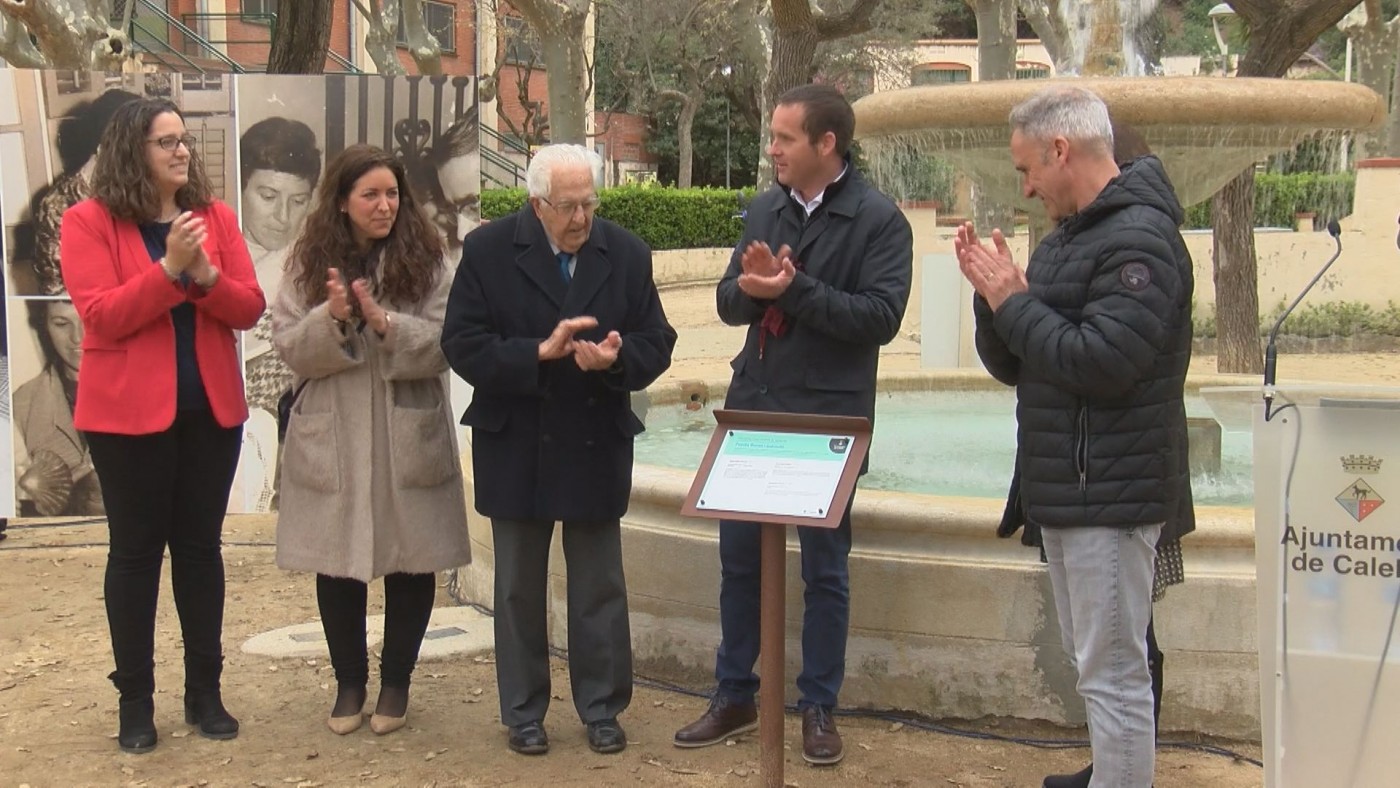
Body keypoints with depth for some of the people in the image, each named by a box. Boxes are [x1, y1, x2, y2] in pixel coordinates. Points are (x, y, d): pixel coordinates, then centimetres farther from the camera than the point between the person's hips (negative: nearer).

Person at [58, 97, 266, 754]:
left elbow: (249, 308, 0)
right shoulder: (89, 221, -6)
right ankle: (135, 700, 14)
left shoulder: (215, 216, 5)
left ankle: (204, 691, 20)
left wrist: (206, 275, -18)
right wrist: (168, 268, -24)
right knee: (136, 551, 4)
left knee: (200, 546, 10)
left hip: (210, 409, 4)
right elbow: (102, 317, -15)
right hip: (129, 413, -4)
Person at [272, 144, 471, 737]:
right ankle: (349, 682, 25)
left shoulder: (424, 262, 0)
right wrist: (332, 318, -21)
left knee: (411, 561, 6)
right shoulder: (308, 264, 3)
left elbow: (446, 344, -9)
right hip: (331, 440, 1)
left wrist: (386, 323, -23)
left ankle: (396, 682, 23)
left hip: (409, 438, -1)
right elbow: (289, 347, -3)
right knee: (337, 565, 8)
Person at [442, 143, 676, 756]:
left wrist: (617, 357, -21)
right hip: (516, 449, -1)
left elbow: (656, 343, 1)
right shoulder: (488, 250, -8)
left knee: (600, 588, 9)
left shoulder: (627, 254, -1)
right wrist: (540, 352, -24)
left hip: (598, 448, 1)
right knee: (519, 589, 10)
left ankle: (602, 708, 22)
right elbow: (463, 345, -12)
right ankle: (523, 713, 23)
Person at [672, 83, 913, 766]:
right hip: (752, 408, 5)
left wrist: (793, 287, -23)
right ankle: (734, 697, 25)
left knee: (824, 570, 7)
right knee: (738, 559, 12)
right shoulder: (765, 210, 9)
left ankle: (819, 708, 20)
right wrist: (751, 286, -16)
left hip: (827, 417, -5)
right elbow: (729, 304, 7)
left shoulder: (879, 220, -8)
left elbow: (881, 317, -18)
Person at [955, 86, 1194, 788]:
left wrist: (1014, 302, -15)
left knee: (1113, 673, -6)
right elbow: (1011, 366, 16)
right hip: (1066, 487, 10)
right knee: (1090, 659, 20)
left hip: (1111, 489, -10)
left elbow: (1102, 362, -25)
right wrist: (994, 296, -2)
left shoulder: (1140, 238, -15)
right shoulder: (1065, 239, 15)